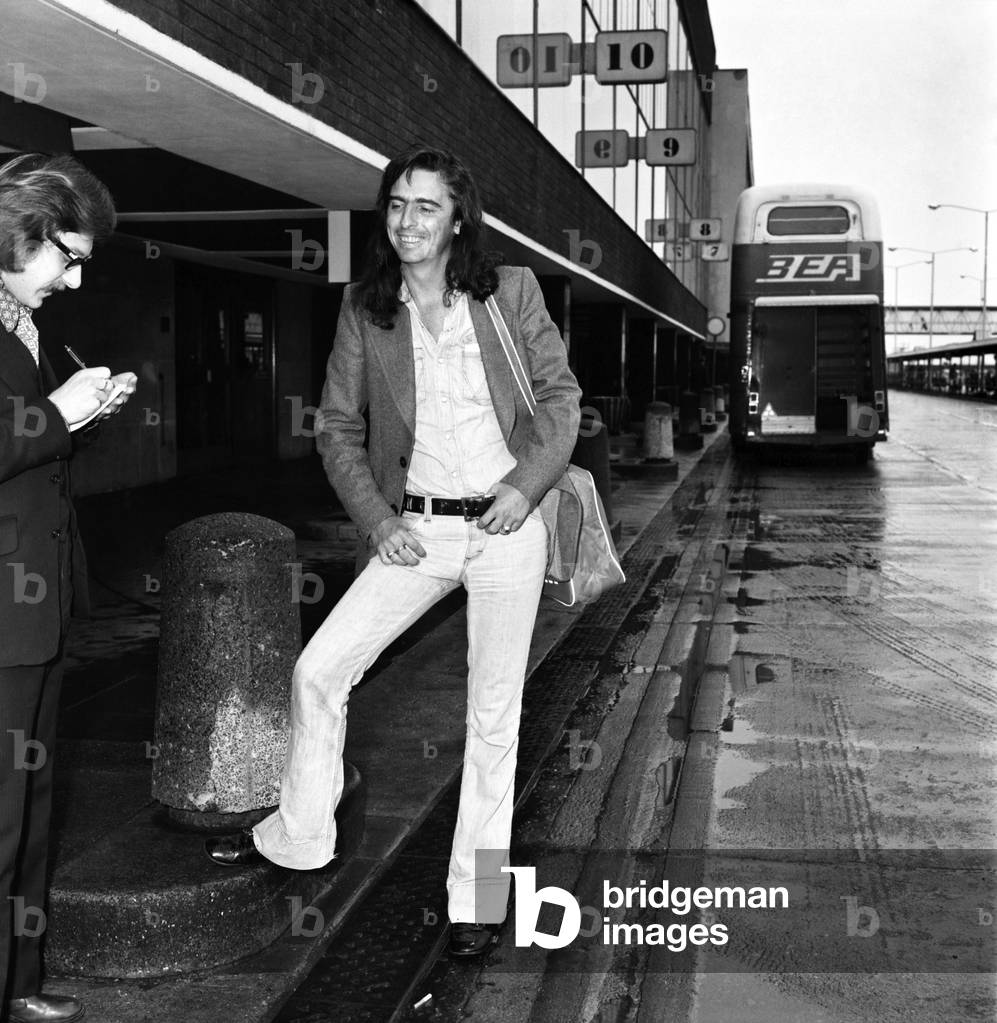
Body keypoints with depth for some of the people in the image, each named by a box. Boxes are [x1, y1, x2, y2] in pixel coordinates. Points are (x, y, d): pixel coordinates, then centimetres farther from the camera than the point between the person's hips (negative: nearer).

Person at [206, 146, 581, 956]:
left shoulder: (511, 290, -2)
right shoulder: (365, 310, 2)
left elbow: (561, 394, 3)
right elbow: (337, 428, 6)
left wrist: (526, 485, -10)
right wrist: (377, 520, -4)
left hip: (508, 525, -2)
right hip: (417, 530, 2)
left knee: (494, 713, 4)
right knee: (318, 669, -2)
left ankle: (479, 896, 17)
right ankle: (299, 836, 19)